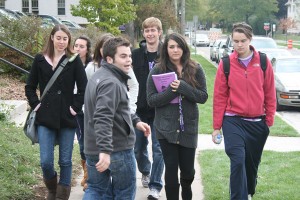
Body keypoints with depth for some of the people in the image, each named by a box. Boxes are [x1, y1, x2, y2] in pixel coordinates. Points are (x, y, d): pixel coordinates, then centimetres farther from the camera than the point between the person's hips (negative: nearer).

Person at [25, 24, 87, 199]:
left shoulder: (74, 60, -1)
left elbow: (84, 88, -3)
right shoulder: (40, 59, 6)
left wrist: (76, 107, -9)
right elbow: (30, 87, 13)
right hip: (45, 118, 1)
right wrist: (36, 104, 1)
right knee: (46, 162, -3)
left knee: (65, 161, 5)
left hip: (67, 118, -1)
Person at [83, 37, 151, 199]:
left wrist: (135, 121, 19)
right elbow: (102, 119, -34)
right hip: (117, 149, -9)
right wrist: (105, 150, -40)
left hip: (93, 149, 9)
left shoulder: (100, 75, 12)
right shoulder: (111, 82, -22)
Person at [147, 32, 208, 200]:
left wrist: (183, 87, -20)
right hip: (166, 128, -1)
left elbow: (203, 96, -5)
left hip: (189, 127, 2)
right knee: (171, 170, -1)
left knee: (188, 170, 12)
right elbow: (151, 100, -6)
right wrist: (171, 91, -21)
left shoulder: (196, 69, -1)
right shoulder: (157, 71, -3)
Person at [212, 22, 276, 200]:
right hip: (233, 122, -2)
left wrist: (269, 121, 1)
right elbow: (219, 96, -2)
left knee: (252, 163, 16)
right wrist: (217, 126, -2)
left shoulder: (264, 62, -2)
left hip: (257, 123, 2)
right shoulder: (226, 64, -4)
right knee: (238, 161, -15)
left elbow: (270, 94, 3)